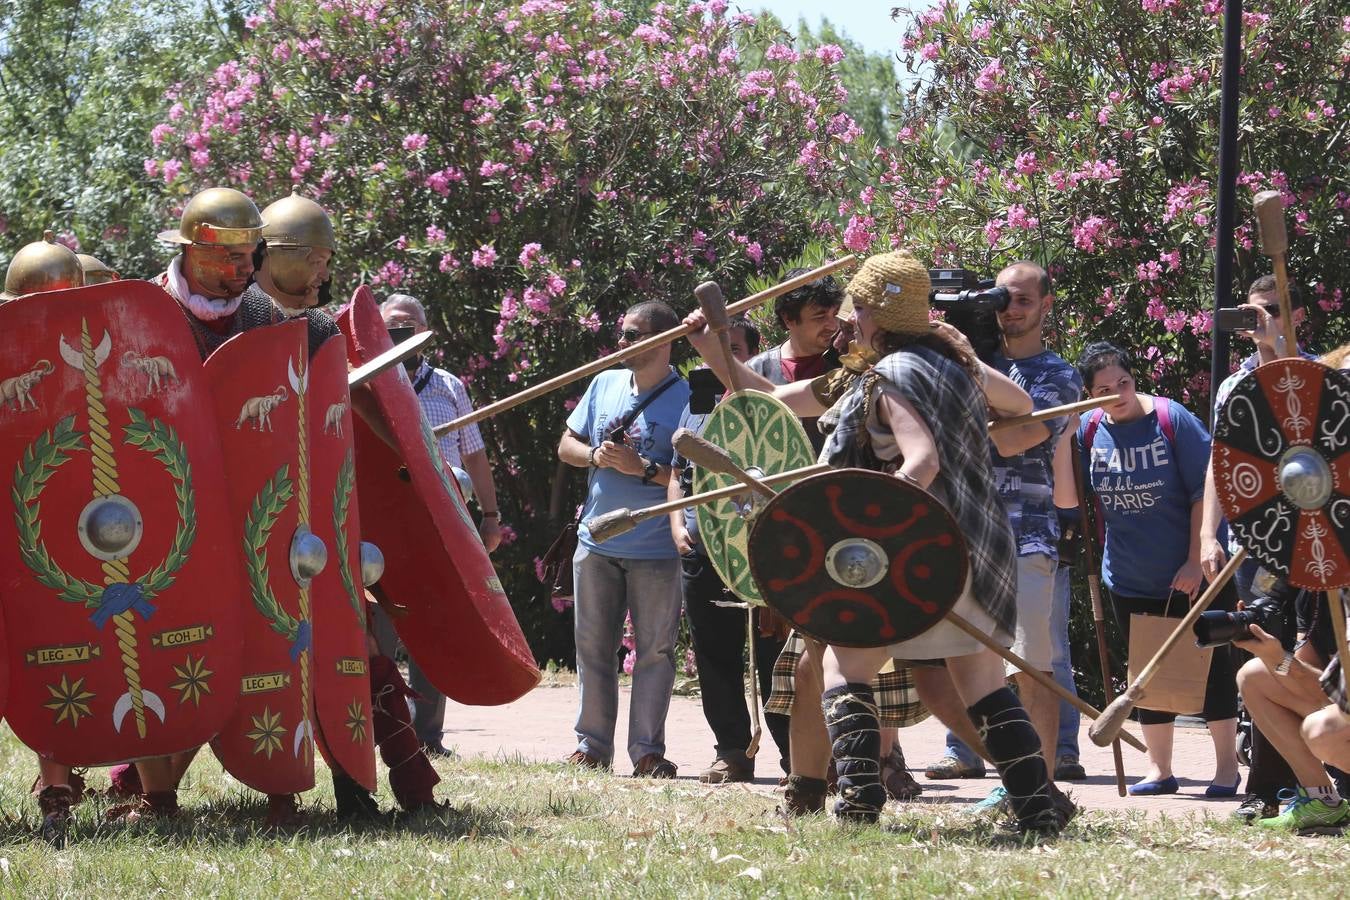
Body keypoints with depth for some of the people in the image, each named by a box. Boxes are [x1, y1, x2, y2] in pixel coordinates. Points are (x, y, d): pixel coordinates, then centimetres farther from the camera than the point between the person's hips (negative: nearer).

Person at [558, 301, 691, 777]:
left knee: (655, 651, 0)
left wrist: (643, 468, -22)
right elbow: (566, 446, 13)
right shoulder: (604, 385, 9)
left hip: (656, 551, -5)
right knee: (592, 648, 9)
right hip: (596, 542, 5)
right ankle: (592, 743, 16)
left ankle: (647, 750, 4)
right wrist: (595, 456, -8)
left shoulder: (689, 400, -8)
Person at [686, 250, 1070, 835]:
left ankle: (858, 801, -11)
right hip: (980, 545, 8)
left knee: (845, 665, 1)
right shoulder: (954, 358, 12)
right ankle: (1037, 804, 4)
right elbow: (1020, 403, 28)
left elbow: (922, 464, -25)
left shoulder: (891, 378, -12)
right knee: (981, 683, 11)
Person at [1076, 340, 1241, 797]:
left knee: (1211, 666, 2)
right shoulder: (1088, 430, -3)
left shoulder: (1173, 420, -13)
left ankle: (1227, 767, 9)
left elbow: (1204, 494, -13)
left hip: (1193, 576, -4)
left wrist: (1196, 561, -16)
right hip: (1131, 581, 4)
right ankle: (1159, 769, 19)